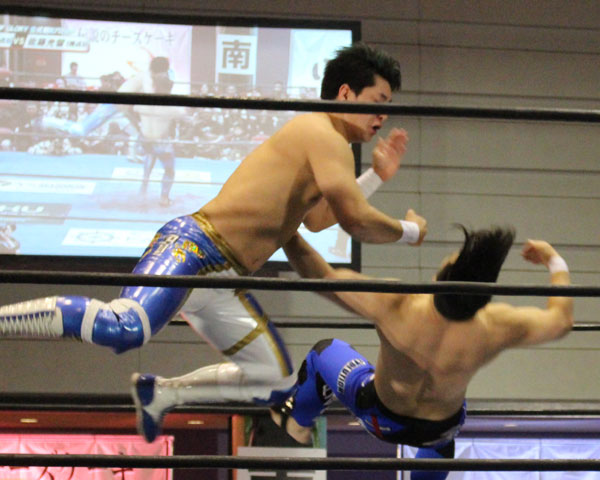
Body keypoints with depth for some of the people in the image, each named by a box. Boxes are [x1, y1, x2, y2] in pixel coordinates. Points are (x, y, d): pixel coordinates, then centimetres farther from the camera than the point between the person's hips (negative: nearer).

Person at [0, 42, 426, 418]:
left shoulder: (318, 143, 26)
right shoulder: (323, 135, -6)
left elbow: (316, 219, 41)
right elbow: (355, 219, -15)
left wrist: (377, 176, 37)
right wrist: (408, 231, 3)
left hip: (222, 280, 11)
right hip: (195, 247, -11)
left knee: (279, 383, 13)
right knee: (125, 329, -37)